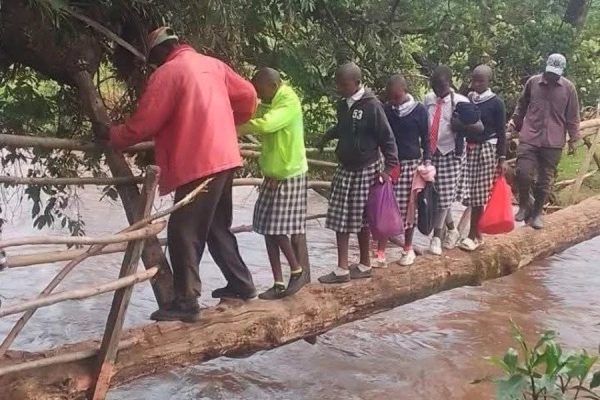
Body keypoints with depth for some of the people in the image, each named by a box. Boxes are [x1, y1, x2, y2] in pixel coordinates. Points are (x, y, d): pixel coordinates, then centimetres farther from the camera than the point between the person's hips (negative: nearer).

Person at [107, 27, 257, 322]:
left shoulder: (167, 73, -8)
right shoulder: (213, 64, 13)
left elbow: (144, 123, -10)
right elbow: (247, 96, 14)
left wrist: (112, 137, 5)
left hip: (198, 163, -8)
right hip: (223, 157, 8)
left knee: (184, 233, -4)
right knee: (217, 227, 19)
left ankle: (186, 302, -4)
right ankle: (241, 284, 25)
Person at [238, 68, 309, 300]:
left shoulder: (289, 102, -17)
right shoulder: (267, 104, 12)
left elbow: (265, 125, -32)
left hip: (289, 176, -8)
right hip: (272, 175, 8)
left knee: (279, 229, -7)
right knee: (268, 229, 6)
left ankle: (298, 271, 13)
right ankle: (278, 283, 11)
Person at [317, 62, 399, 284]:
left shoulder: (371, 105, -16)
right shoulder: (343, 104, 5)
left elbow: (387, 137, -13)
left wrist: (389, 167, -17)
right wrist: (328, 135, 7)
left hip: (365, 170, -7)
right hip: (344, 169, 7)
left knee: (361, 219, 3)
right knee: (340, 218, 6)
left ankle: (364, 264, 18)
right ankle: (342, 268, 14)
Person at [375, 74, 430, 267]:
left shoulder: (419, 110, -3)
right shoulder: (385, 110, 2)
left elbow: (425, 138, 3)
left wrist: (427, 161, -4)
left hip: (410, 164, -2)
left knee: (408, 208, 4)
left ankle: (408, 249, 20)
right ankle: (381, 252, 2)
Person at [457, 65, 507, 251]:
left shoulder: (496, 103, -3)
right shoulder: (466, 100, 6)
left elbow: (501, 132, -2)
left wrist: (502, 157, -5)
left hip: (486, 150, -4)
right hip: (467, 148, 4)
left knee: (479, 194, -1)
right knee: (469, 193, 4)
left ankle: (472, 234, 8)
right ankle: (476, 233, 18)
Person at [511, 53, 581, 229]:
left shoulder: (568, 88, 0)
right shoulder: (532, 82, 2)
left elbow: (573, 116, 5)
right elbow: (522, 105, 15)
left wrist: (573, 139, 5)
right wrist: (515, 122, 12)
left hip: (553, 142, 0)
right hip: (529, 137, 0)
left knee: (545, 179, 5)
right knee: (523, 172, -11)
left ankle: (537, 212, 20)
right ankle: (524, 206, 11)